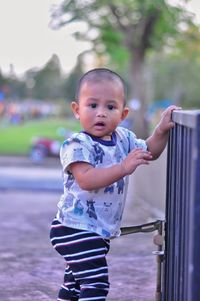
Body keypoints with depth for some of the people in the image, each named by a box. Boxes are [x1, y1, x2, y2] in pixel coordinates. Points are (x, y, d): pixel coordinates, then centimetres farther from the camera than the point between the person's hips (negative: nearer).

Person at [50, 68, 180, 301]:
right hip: (76, 228, -9)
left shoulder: (123, 138, 6)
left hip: (102, 231, 9)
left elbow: (149, 152, 18)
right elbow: (86, 179, -31)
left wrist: (162, 130, 1)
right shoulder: (77, 145, -18)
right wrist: (124, 168, -37)